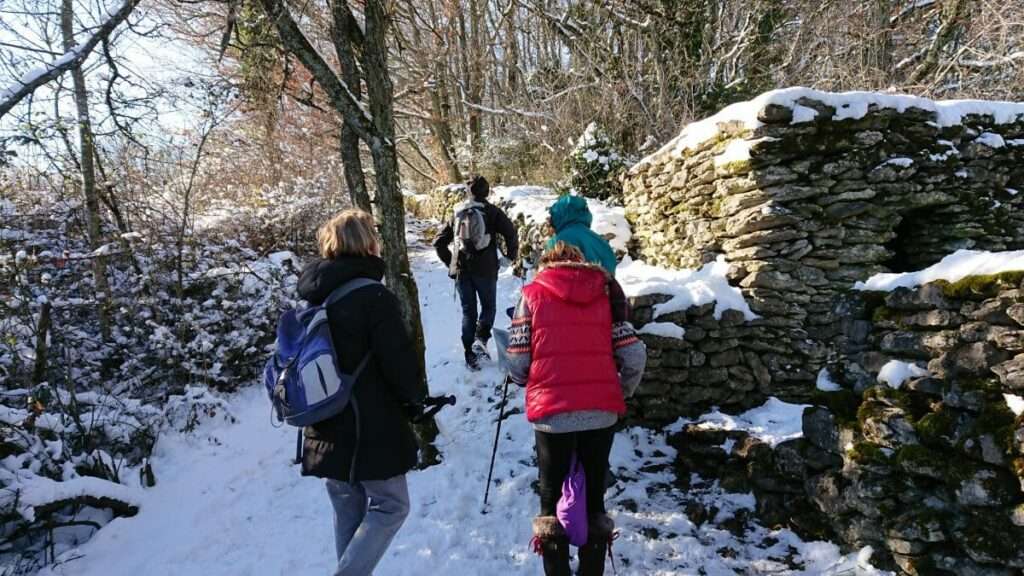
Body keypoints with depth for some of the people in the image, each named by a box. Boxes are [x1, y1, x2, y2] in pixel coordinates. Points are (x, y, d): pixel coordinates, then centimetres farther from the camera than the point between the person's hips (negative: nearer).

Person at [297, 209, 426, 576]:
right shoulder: (373, 296, -18)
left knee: (348, 510, 18)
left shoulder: (315, 296, 6)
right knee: (390, 505, 6)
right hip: (370, 426, -7)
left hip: (327, 426, 8)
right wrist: (417, 395, 1)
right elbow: (399, 359, -17)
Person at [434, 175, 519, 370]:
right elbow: (511, 233, -10)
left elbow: (439, 242, 9)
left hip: (462, 270, 3)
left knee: (468, 311, 11)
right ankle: (480, 339, -8)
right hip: (486, 269, -3)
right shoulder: (492, 211, -2)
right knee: (489, 306, 15)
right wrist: (511, 257, 4)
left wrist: (450, 263, 15)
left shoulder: (457, 213, 8)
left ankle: (470, 356, 11)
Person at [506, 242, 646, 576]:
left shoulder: (533, 294, 4)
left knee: (551, 496, 14)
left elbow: (517, 363, -1)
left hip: (552, 412, -2)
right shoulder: (606, 292, 10)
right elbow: (635, 356, 2)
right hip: (601, 411, 3)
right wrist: (620, 394, 18)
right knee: (594, 492, 18)